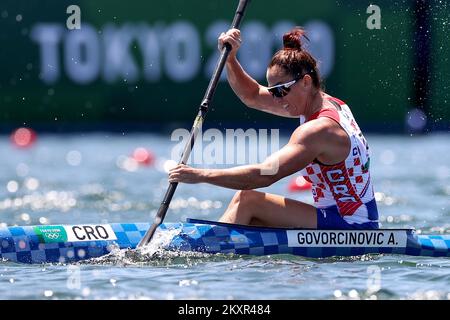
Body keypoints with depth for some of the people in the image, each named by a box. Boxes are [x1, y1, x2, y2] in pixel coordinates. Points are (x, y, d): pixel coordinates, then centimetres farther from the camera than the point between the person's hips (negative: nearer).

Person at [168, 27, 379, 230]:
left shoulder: (319, 129, -20)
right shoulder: (328, 104, 10)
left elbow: (265, 175, -28)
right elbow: (252, 96, 18)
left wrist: (201, 175, -25)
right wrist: (230, 58, 5)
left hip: (351, 228, -10)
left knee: (247, 200, -13)